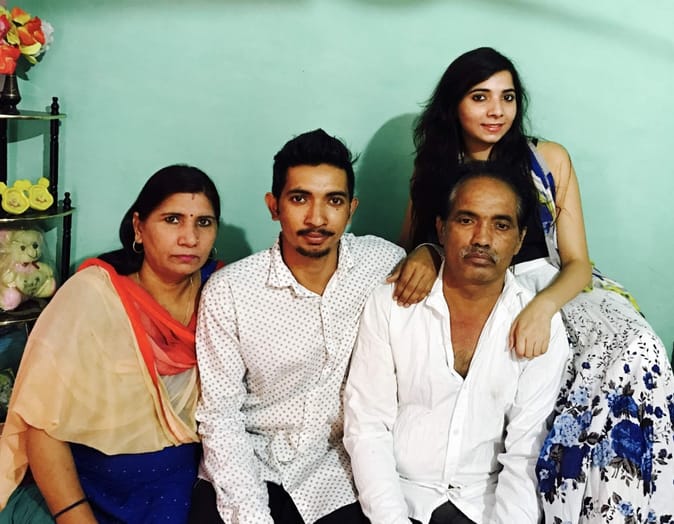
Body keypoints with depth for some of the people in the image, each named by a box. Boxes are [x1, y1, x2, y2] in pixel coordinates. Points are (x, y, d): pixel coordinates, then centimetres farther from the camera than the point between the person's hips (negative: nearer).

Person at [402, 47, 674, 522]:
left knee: (634, 351, -28)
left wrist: (541, 307, -25)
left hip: (551, 288, 1)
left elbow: (578, 263, -2)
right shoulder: (434, 168, 6)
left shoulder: (550, 160, 3)